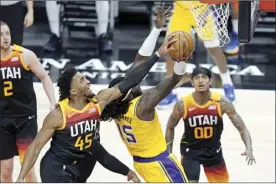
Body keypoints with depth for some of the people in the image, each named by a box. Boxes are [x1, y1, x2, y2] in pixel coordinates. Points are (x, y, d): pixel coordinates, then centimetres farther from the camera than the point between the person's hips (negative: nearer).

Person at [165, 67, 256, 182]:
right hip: (191, 151, -2)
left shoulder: (222, 102, -19)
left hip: (213, 150, 3)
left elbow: (242, 128, -15)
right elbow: (170, 128, -1)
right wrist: (169, 154, -3)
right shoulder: (183, 104, -20)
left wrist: (249, 148, -33)